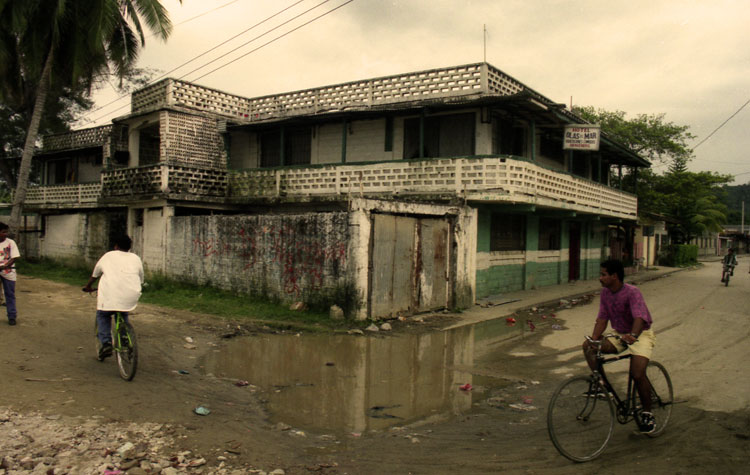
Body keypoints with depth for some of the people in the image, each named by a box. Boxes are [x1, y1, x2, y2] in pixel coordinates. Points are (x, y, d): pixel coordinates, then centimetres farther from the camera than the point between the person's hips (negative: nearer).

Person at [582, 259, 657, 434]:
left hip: (641, 334, -6)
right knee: (588, 348, -16)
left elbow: (639, 317, -37)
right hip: (620, 334, 6)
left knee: (638, 374, -21)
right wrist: (593, 339, -20)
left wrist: (632, 336, -56)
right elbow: (602, 318, -5)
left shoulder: (632, 292, -23)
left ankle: (647, 414, 0)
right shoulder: (605, 293, -3)